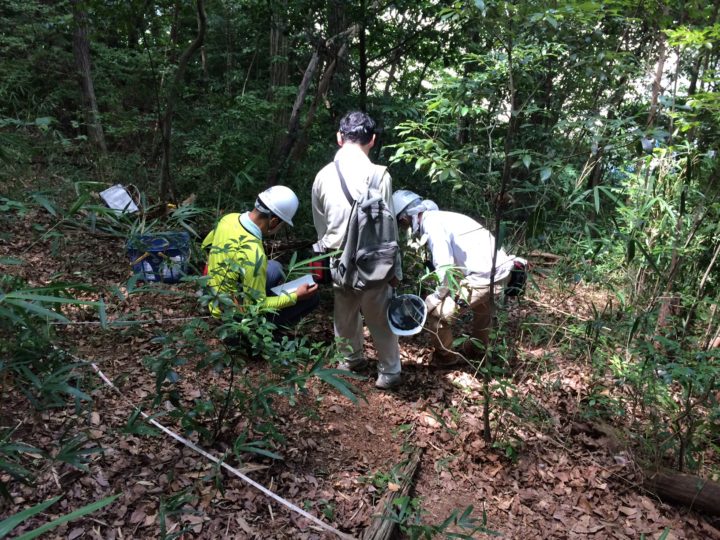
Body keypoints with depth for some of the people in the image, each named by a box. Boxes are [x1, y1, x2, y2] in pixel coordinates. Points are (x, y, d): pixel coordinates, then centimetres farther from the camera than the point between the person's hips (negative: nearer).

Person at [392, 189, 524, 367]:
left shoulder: (432, 223, -12)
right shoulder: (439, 217, 16)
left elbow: (445, 269, -20)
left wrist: (437, 296, -4)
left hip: (484, 276, -10)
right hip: (500, 268, 10)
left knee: (436, 308, -1)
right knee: (482, 304, 37)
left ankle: (445, 357, 18)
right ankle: (479, 348, 56)